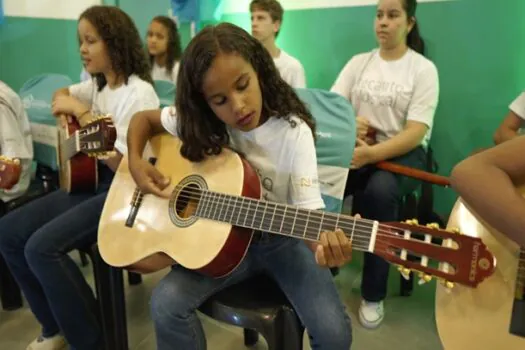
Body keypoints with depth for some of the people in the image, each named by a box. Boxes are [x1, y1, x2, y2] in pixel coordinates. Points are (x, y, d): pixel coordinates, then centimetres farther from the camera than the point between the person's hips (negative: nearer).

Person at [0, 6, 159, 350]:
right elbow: (63, 95, 29)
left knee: (42, 246, -25)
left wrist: (82, 112, -19)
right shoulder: (98, 85, 9)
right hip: (88, 181, 9)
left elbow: (120, 163, -23)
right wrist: (65, 104, 5)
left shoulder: (139, 93, -16)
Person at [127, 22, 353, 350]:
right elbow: (143, 118, 6)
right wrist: (136, 163, -14)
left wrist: (324, 242, -48)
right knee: (166, 304, -22)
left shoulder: (294, 132, -18)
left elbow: (308, 207, -25)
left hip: (282, 239, -2)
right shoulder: (199, 123, -9)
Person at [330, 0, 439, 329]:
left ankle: (374, 295, -16)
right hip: (357, 148, 3)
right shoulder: (358, 62, 11)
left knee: (379, 191, -35)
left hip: (403, 153, -3)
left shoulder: (424, 68, -2)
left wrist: (372, 154, -29)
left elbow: (416, 132, -13)